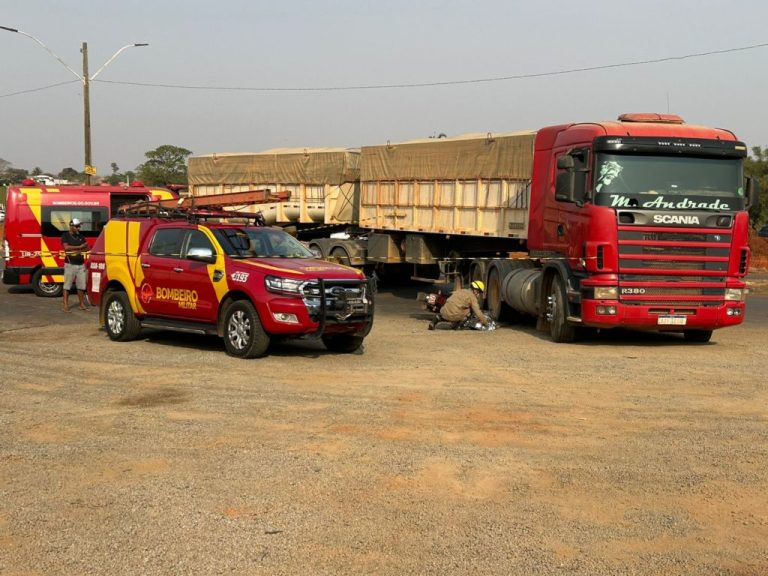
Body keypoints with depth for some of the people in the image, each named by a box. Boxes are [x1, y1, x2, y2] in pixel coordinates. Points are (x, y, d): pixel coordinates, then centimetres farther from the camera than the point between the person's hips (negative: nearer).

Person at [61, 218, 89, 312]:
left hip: (81, 264, 5)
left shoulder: (81, 236, 14)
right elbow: (66, 247, -16)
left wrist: (75, 250, -10)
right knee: (67, 285, -3)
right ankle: (65, 305, -1)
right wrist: (79, 247, -9)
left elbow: (87, 248, 7)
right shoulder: (65, 235, -2)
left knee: (81, 285, 6)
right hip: (70, 264, -5)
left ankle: (82, 304, 13)